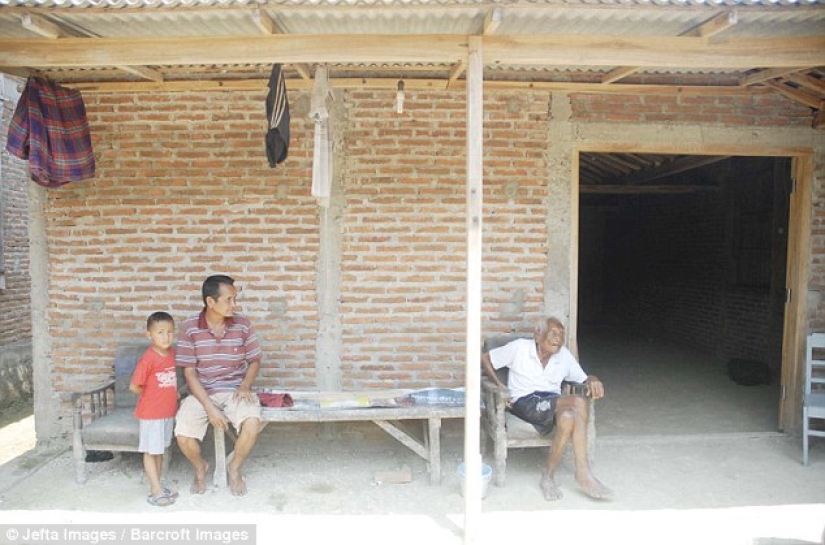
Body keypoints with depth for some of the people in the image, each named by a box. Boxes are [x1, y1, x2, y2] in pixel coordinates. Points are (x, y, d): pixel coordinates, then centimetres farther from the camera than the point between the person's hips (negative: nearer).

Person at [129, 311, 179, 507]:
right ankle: (156, 491, 10)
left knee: (160, 450, 17)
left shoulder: (171, 352, 1)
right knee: (150, 452, 5)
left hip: (168, 411, 7)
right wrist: (152, 396, -3)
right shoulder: (148, 358, -20)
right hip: (151, 413, -7)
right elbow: (134, 386, -16)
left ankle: (157, 487, 28)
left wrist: (173, 393, 4)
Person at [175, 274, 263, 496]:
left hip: (235, 390, 0)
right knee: (183, 436, -23)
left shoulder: (243, 324, -6)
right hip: (202, 392, 0)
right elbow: (189, 373, -8)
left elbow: (255, 361, 6)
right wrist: (209, 407, -18)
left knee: (252, 424, -29)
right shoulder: (189, 327, -9)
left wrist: (245, 385, -15)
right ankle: (200, 468, 14)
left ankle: (234, 469, 4)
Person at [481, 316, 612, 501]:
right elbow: (485, 359, 5)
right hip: (524, 402, -4)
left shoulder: (564, 354, 12)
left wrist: (594, 381, -8)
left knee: (568, 417, -35)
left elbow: (584, 378, 17)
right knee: (579, 402, -29)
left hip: (554, 403, 4)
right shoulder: (520, 347, 1)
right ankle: (583, 474, -23)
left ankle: (548, 476, -27)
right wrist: (500, 386, -7)